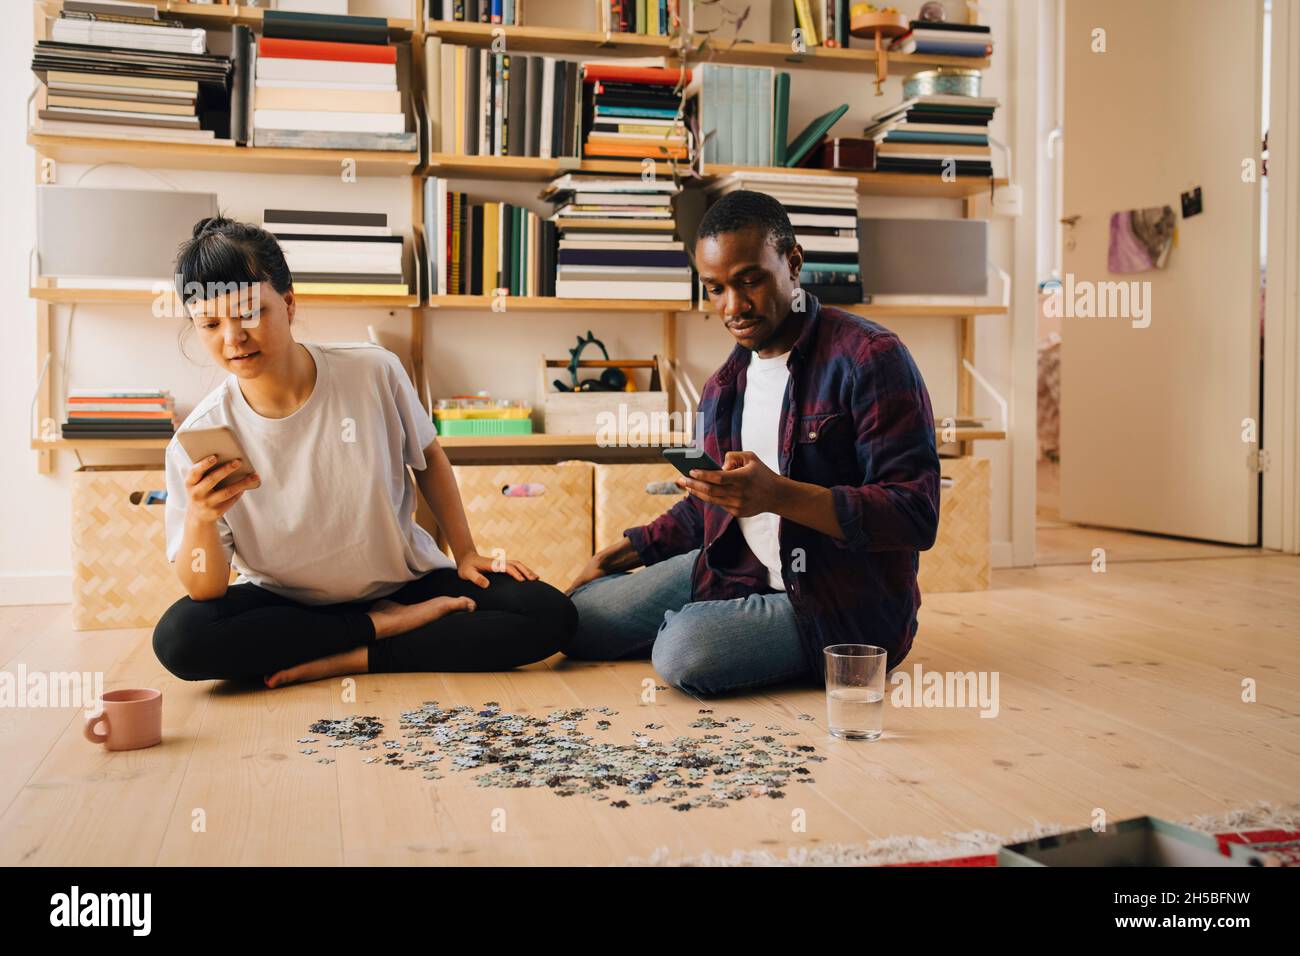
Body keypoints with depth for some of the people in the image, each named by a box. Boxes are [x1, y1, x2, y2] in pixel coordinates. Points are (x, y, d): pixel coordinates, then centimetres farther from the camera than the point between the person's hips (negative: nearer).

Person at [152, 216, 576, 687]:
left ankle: (350, 660, -18)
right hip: (285, 606, 0)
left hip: (404, 580, 0)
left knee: (551, 614, -20)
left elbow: (427, 458, 6)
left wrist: (465, 553, 5)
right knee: (178, 639, -30)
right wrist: (200, 520, -33)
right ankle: (386, 626, -16)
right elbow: (205, 592, -13)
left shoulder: (374, 373, -14)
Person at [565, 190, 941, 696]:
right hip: (732, 569, 7)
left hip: (843, 604, -7)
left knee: (684, 650, -30)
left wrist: (779, 494, -32)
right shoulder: (725, 383, 10)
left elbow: (916, 514, -22)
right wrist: (620, 553, 13)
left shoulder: (869, 357, -15)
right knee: (578, 617, 2)